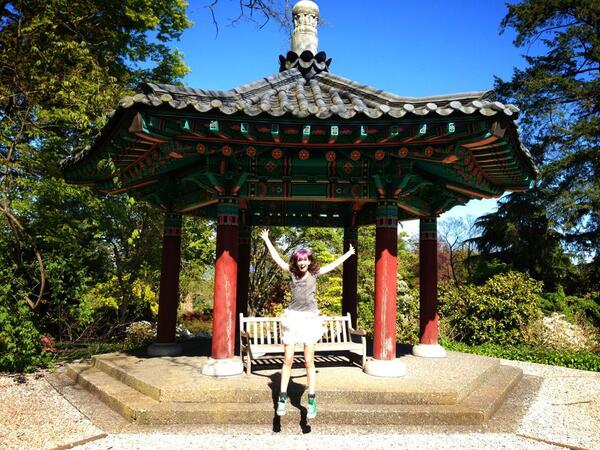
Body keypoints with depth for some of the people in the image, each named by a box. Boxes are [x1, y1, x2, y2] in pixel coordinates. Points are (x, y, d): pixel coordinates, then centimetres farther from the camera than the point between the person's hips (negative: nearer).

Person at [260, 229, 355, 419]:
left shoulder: (314, 273, 7)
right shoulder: (292, 272, 7)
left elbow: (334, 264, 17)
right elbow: (276, 258, 13)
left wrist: (349, 253, 26)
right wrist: (266, 240, 19)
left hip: (310, 319, -1)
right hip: (292, 318, 1)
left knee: (309, 361, 0)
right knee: (287, 360, 2)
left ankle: (312, 400, 8)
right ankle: (282, 398, 11)